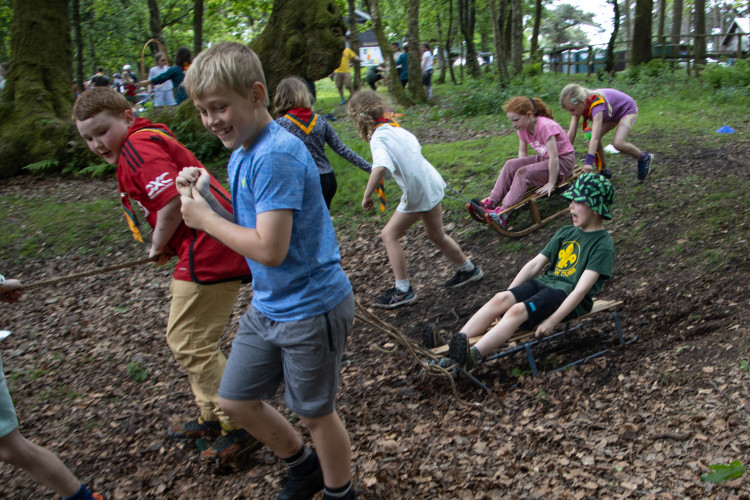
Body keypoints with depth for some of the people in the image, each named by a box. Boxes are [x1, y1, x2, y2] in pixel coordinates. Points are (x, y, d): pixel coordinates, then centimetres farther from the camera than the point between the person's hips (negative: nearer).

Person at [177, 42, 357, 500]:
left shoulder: (277, 155, -24)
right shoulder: (242, 152, 6)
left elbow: (270, 249, -28)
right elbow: (246, 230, 8)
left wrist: (205, 218, -16)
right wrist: (205, 198, -6)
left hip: (311, 308, -9)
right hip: (267, 305, 9)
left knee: (315, 412, 10)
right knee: (235, 401, 18)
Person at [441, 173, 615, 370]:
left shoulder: (603, 245, -5)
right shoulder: (565, 233, 19)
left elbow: (581, 289, -15)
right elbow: (535, 265, 15)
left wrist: (552, 321, -23)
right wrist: (509, 295, 6)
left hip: (567, 299, -6)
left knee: (518, 311, -32)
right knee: (501, 298, -23)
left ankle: (470, 358, -49)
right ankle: (454, 345, -35)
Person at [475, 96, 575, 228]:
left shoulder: (545, 126, -27)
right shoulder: (523, 127, -1)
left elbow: (554, 158, -28)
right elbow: (522, 152, 8)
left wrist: (551, 184, -24)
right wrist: (520, 167, -4)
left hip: (563, 162, -8)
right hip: (544, 158, 8)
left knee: (523, 173, -28)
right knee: (510, 165, -12)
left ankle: (502, 213, -34)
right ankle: (492, 201, -19)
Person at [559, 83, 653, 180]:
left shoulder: (596, 104, -40)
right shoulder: (578, 105, -20)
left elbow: (595, 138, -50)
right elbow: (571, 133, -18)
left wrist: (589, 161, -58)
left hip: (628, 110, -7)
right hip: (612, 114, 7)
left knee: (618, 143, -26)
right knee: (591, 139, -13)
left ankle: (644, 158, 2)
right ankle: (603, 170, 5)